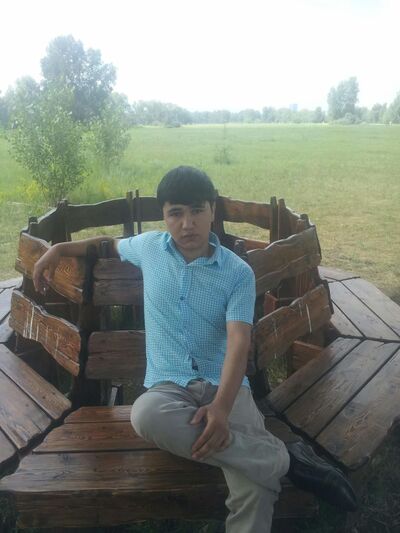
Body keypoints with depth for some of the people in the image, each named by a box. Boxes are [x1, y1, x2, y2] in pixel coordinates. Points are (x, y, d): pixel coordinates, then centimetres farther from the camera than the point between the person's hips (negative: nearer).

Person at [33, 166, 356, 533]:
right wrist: (58, 249, 22)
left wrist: (222, 406, -30)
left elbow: (239, 344, -14)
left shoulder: (238, 273, -2)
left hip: (225, 385, -2)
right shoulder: (149, 247, 7)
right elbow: (112, 244, 31)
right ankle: (285, 458, -25)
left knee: (255, 491, -33)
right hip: (168, 385, 3)